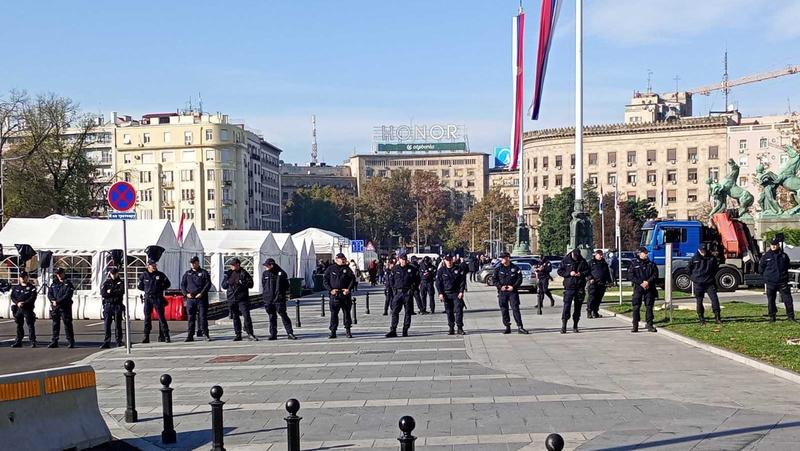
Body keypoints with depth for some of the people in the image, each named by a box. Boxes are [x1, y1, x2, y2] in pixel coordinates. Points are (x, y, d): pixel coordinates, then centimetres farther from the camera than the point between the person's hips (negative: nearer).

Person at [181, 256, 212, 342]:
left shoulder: (204, 273, 5)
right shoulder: (187, 273, 14)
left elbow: (208, 284, -2)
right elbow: (182, 284, 12)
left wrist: (201, 293, -13)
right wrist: (186, 293, -5)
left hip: (201, 298, -3)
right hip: (190, 299, 3)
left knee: (203, 316, -4)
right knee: (190, 317, 3)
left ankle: (205, 333, 1)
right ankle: (190, 335, 5)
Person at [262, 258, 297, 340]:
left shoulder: (281, 273, -3)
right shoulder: (265, 274, 9)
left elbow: (286, 286, 3)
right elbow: (263, 286, 17)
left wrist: (281, 293, -5)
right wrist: (264, 294, 8)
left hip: (279, 299, -4)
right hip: (268, 300, 4)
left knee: (283, 315, -6)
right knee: (272, 317, 9)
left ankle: (290, 333, -3)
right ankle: (273, 334, 14)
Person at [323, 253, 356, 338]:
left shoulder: (347, 269, 9)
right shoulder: (330, 269, 6)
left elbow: (353, 279, 6)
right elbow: (325, 280, 5)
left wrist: (349, 289, -8)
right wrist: (330, 290, -8)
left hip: (345, 294, 1)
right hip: (334, 295, -1)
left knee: (347, 312, 4)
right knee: (334, 313, -1)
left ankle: (347, 331, 12)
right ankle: (333, 332, 4)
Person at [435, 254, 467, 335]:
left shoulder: (458, 269, 3)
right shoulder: (441, 270, 4)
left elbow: (462, 281, 3)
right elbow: (438, 282, 3)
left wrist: (461, 292, -6)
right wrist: (440, 293, -6)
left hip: (457, 294, -1)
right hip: (446, 294, 1)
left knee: (458, 310, -8)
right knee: (449, 312, 6)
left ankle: (460, 328, -3)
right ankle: (451, 329, 13)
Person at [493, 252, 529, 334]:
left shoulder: (515, 268, 2)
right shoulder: (498, 269, 5)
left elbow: (520, 279, 2)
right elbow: (494, 279, 4)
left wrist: (514, 287, -11)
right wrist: (500, 286, -10)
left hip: (513, 291, -2)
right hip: (502, 292, 2)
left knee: (515, 309, -6)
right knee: (504, 310, 3)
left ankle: (520, 327, -5)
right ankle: (507, 327, 12)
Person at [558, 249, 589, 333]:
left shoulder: (583, 261, 6)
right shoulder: (565, 260, 1)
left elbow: (587, 271, 12)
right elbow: (560, 271, 2)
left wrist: (581, 274, -9)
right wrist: (569, 273, -13)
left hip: (580, 287, 3)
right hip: (569, 286, -3)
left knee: (578, 306, 6)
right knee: (567, 305, -11)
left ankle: (575, 326, 14)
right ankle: (563, 326, -10)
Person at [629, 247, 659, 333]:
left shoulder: (651, 264, 10)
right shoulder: (634, 264, 4)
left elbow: (655, 275, 3)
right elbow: (630, 276, -4)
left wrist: (648, 282, -13)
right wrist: (641, 283, -13)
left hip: (649, 288, 2)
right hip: (638, 288, -2)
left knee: (649, 307, 3)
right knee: (636, 307, -4)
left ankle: (650, 325, 8)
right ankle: (635, 326, 1)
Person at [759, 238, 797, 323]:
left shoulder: (784, 255, 5)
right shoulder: (766, 256, 0)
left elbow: (787, 266, 20)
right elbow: (761, 268, 7)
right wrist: (766, 276, 8)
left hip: (782, 282, 1)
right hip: (770, 282, -1)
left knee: (788, 299, -2)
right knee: (771, 300, 5)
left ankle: (790, 316, 4)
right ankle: (772, 316, 15)